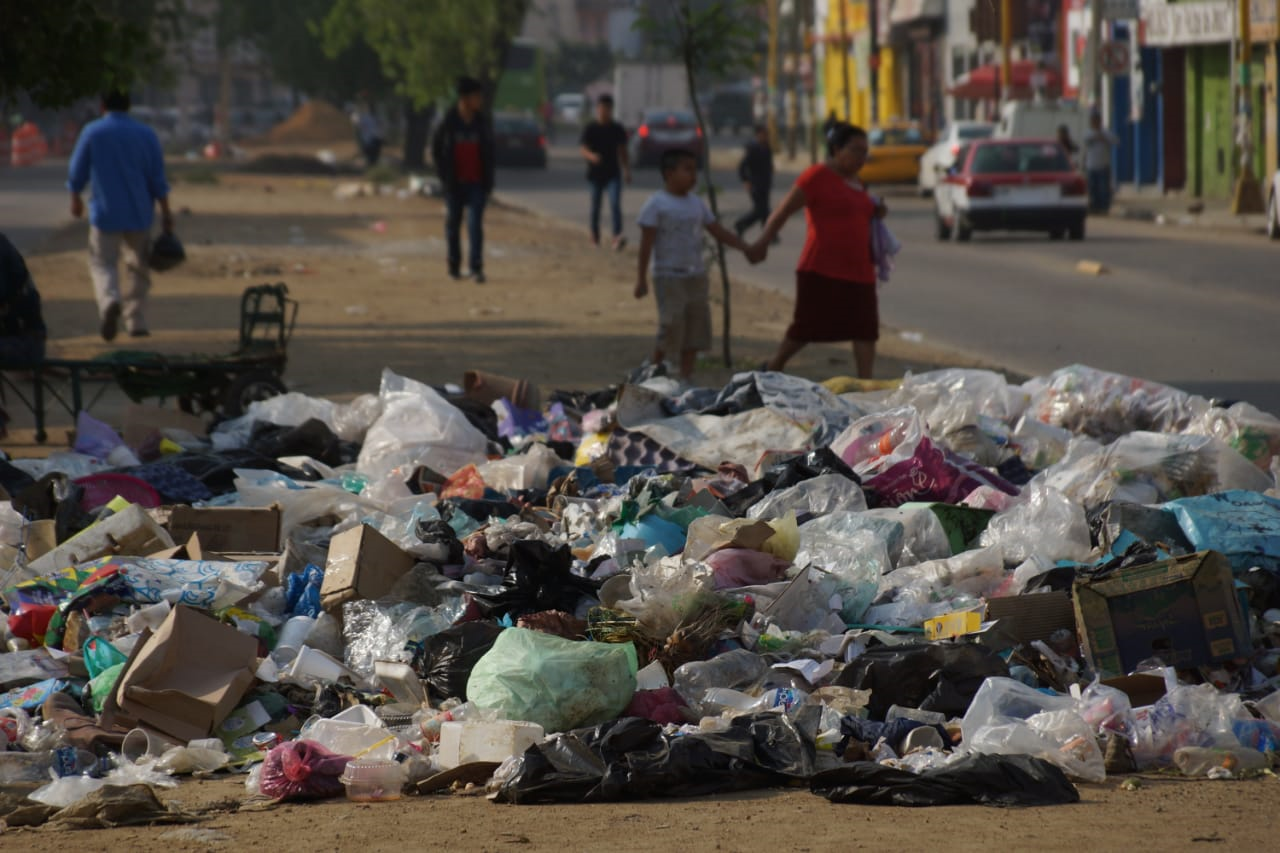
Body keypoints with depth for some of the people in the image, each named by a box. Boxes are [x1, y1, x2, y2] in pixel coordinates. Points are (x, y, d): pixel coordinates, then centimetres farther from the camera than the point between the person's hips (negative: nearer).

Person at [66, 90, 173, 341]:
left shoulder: (92, 132, -2)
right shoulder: (146, 134, 1)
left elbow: (77, 173, 3)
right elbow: (158, 179, 0)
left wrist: (76, 199, 20)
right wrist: (166, 213, 4)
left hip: (105, 213, -2)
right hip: (139, 214, 2)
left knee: (103, 263, 3)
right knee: (138, 268, 14)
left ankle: (109, 299, -27)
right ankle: (136, 322, 13)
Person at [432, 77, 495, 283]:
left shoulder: (482, 122, 1)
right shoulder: (449, 122, -6)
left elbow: (489, 150, 11)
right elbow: (436, 148, 4)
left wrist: (488, 179, 4)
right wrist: (443, 174, -2)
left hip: (477, 183, 1)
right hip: (455, 184, -1)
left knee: (475, 224, -9)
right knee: (453, 223, 9)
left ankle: (476, 267, -11)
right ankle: (454, 266, 22)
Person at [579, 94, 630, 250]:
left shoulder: (617, 129, 5)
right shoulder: (590, 129, -3)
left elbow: (623, 151, 13)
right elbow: (584, 150, -9)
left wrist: (627, 170, 10)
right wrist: (592, 156, -31)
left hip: (613, 174, 1)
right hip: (596, 173, -1)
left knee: (615, 204, -14)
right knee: (595, 206, 10)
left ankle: (617, 237, -26)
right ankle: (595, 236, 29)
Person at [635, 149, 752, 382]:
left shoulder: (697, 204, 11)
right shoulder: (656, 204, -8)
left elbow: (719, 232, 16)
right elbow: (647, 242, -10)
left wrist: (747, 248, 7)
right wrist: (641, 278, -13)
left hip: (696, 275, 7)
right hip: (669, 277, -7)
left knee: (696, 328, 5)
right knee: (671, 327, -8)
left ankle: (686, 377, 12)